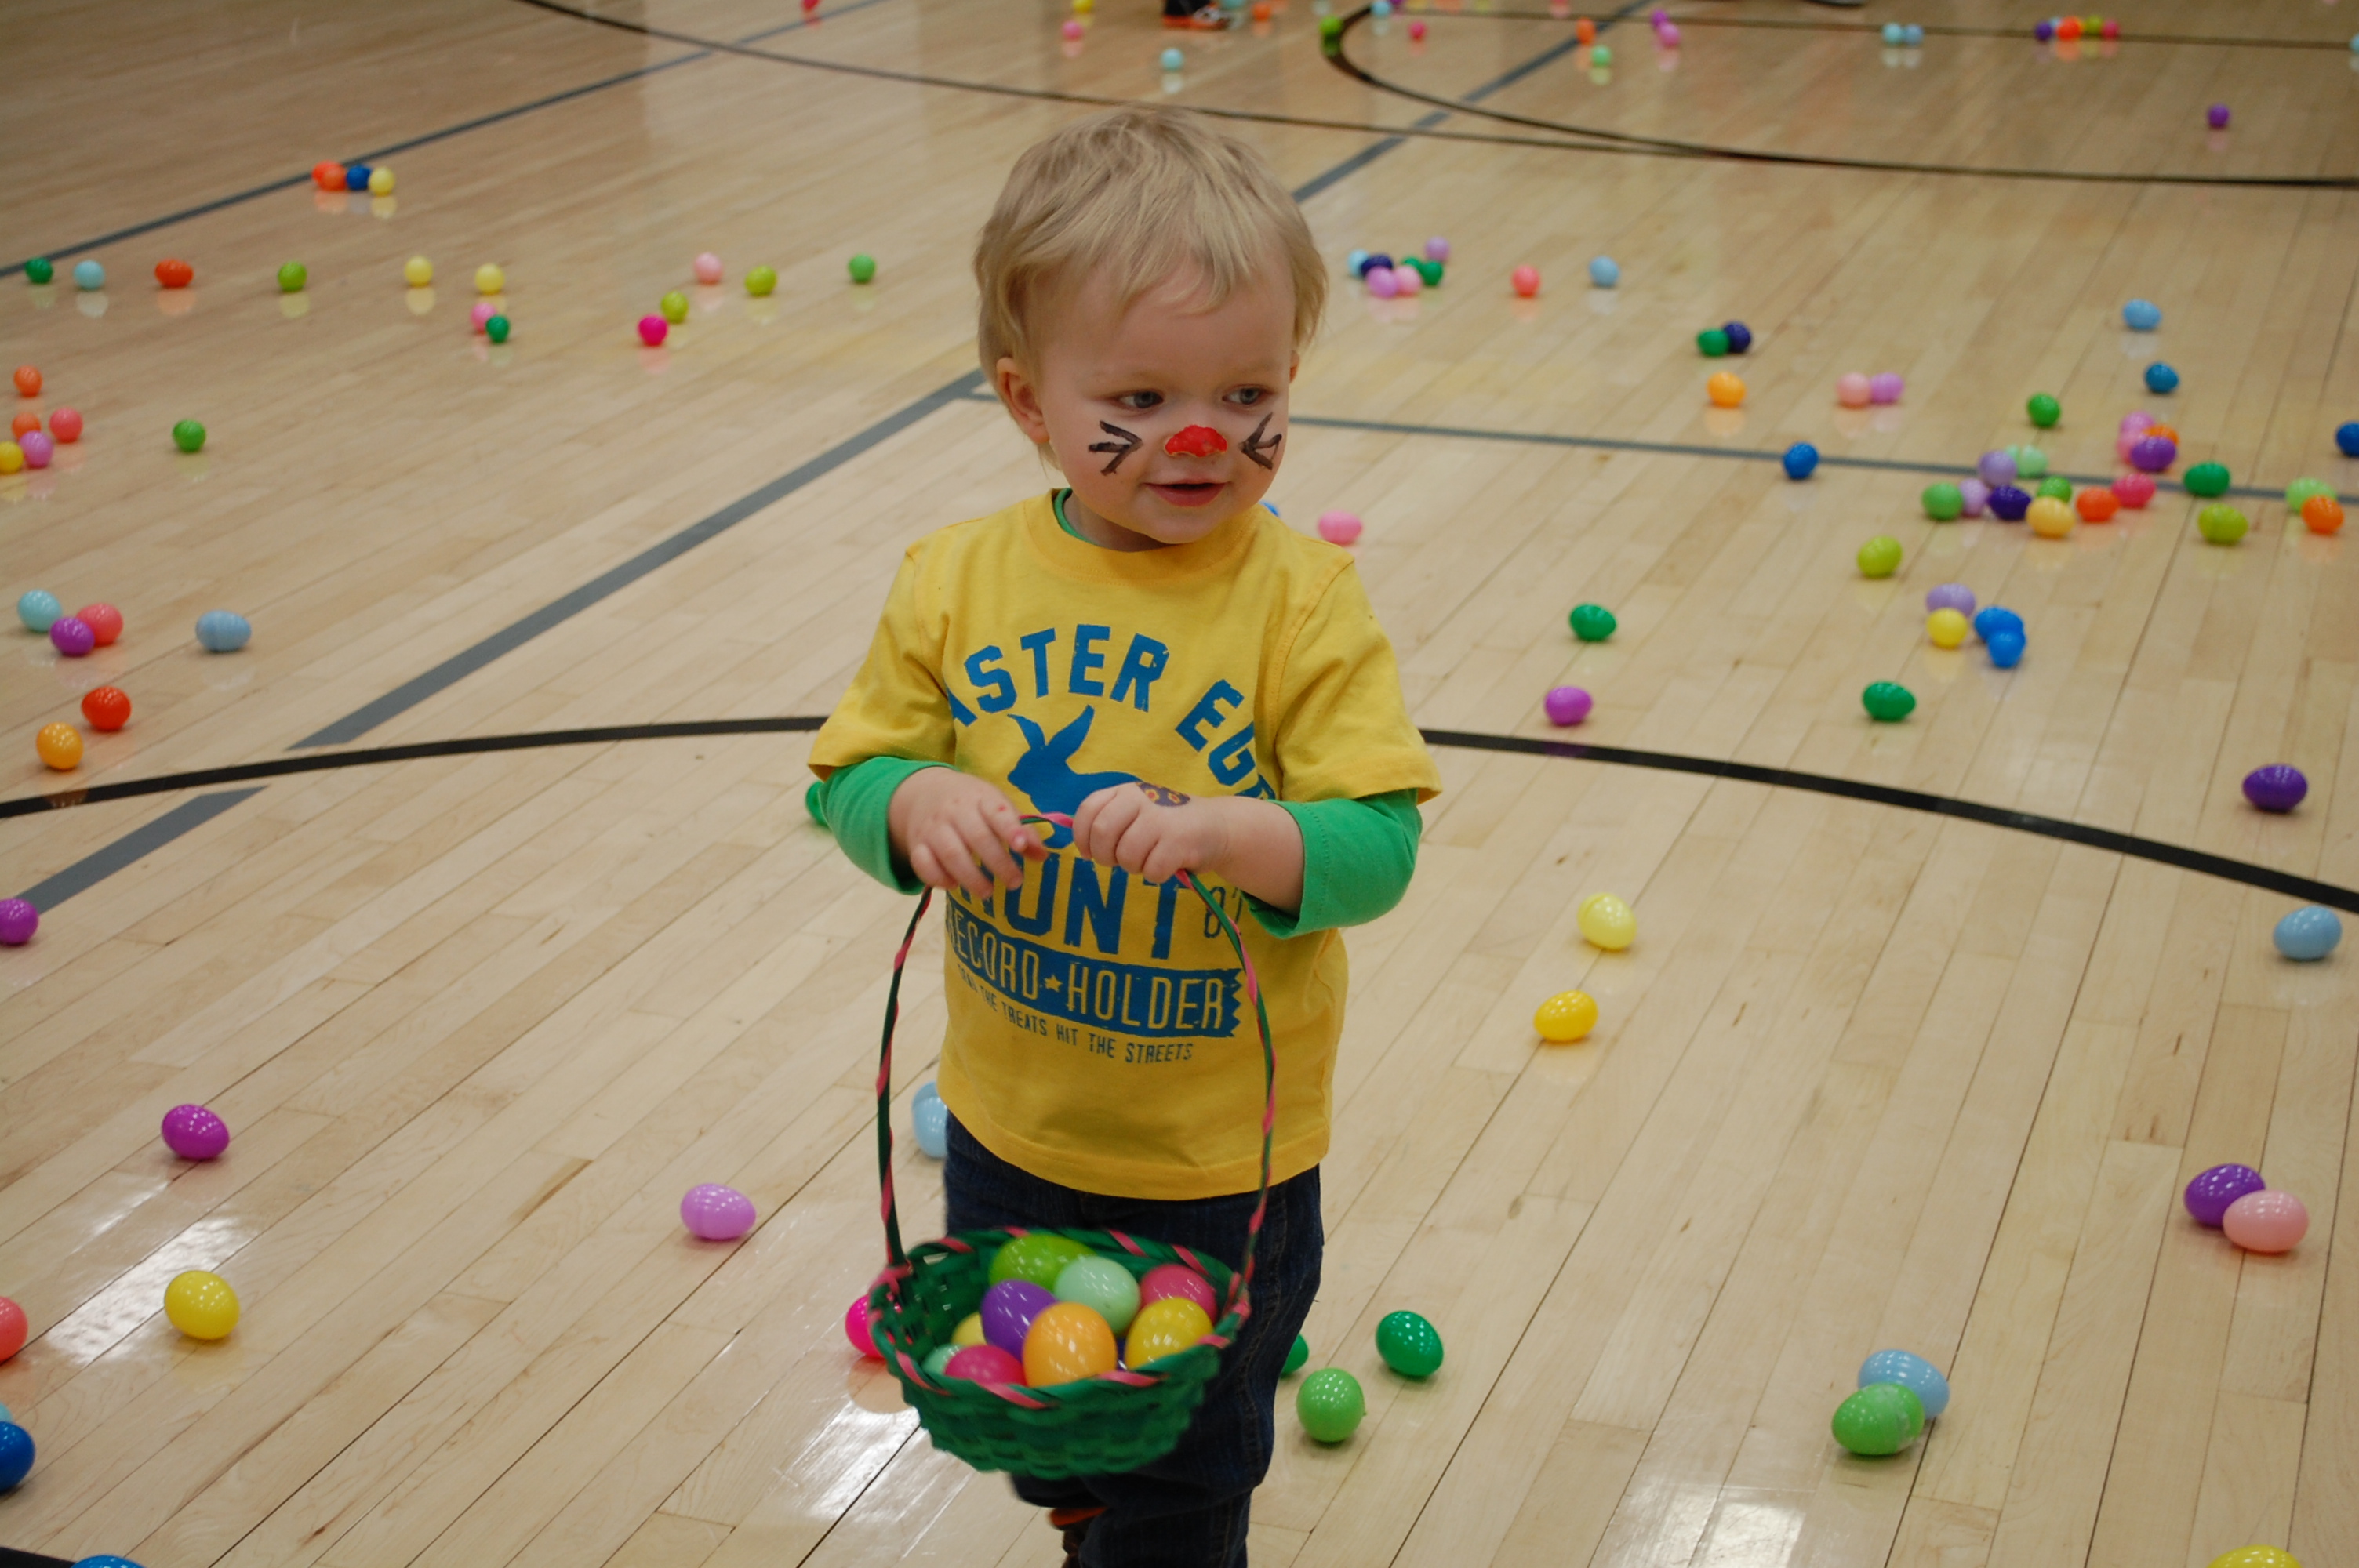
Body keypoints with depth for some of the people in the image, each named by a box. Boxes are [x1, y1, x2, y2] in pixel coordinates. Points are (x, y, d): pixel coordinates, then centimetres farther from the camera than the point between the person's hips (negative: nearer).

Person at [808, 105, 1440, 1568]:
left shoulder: (1305, 601, -18)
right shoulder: (959, 584, -8)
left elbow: (1376, 846, -20)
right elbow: (851, 774, -3)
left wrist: (1217, 831, -38)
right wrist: (917, 805, -25)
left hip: (1217, 1163, -4)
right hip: (1012, 1129, 4)